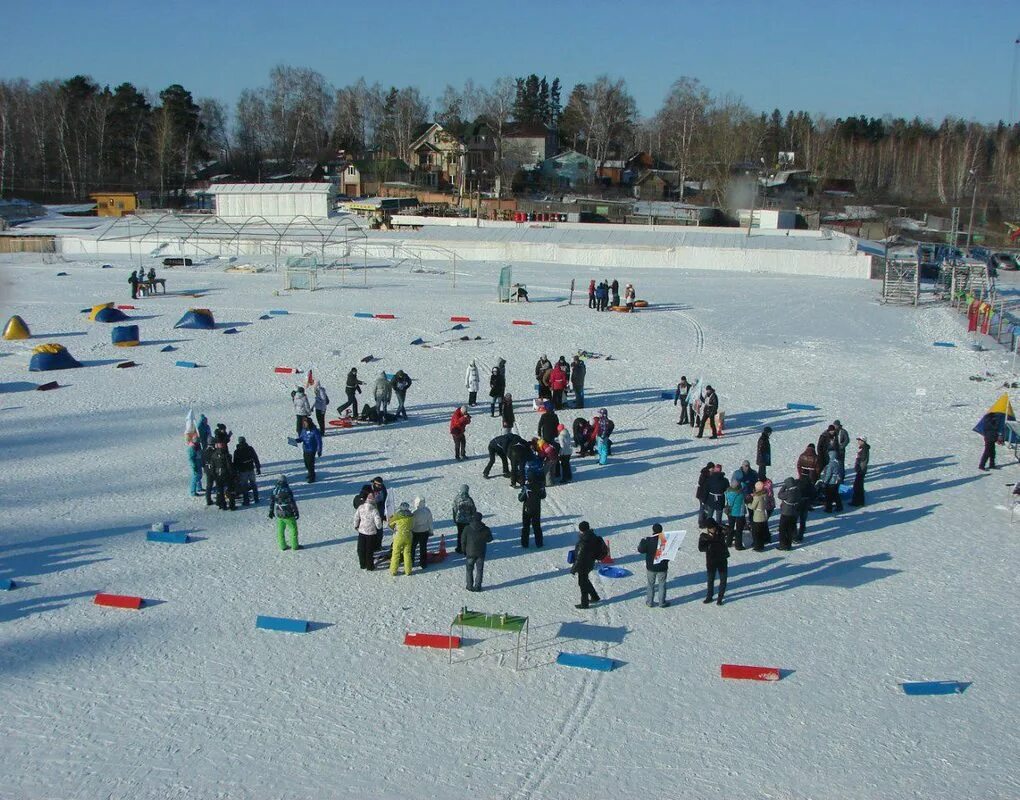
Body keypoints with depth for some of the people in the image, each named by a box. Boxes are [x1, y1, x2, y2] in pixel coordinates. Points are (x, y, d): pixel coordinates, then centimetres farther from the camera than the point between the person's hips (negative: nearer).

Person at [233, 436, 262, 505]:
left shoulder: (236, 451, -9)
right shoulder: (250, 449, -3)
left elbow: (235, 463, -4)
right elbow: (256, 459, 1)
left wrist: (235, 472, 4)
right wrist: (258, 468, 9)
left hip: (242, 471, -3)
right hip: (251, 470, 3)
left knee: (244, 486, 6)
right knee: (253, 485, 14)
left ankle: (246, 501, 8)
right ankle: (256, 499, 19)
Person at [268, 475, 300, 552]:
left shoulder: (274, 490, -3)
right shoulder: (287, 491, -21)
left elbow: (271, 502, 8)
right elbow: (292, 503, -18)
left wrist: (271, 511, 20)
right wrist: (296, 512, -9)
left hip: (279, 514, 6)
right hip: (288, 514, -6)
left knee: (280, 530, 16)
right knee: (293, 528, 8)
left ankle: (282, 546, 21)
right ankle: (295, 545, 13)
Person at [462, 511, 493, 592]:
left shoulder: (467, 529, -13)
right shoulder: (485, 529, -10)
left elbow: (463, 541, -6)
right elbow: (490, 539, 4)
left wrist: (464, 551, 8)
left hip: (470, 553, -1)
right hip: (481, 553, 1)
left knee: (469, 569, 14)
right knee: (479, 570, 12)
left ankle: (470, 586, 16)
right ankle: (477, 586, 15)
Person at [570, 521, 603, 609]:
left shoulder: (584, 543, -35)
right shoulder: (591, 536, -7)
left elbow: (580, 559, -28)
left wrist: (573, 569, -15)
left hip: (584, 566, -9)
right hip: (589, 563, 9)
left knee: (583, 583, 11)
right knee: (585, 581, 28)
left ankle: (584, 603, 28)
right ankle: (595, 597, 41)